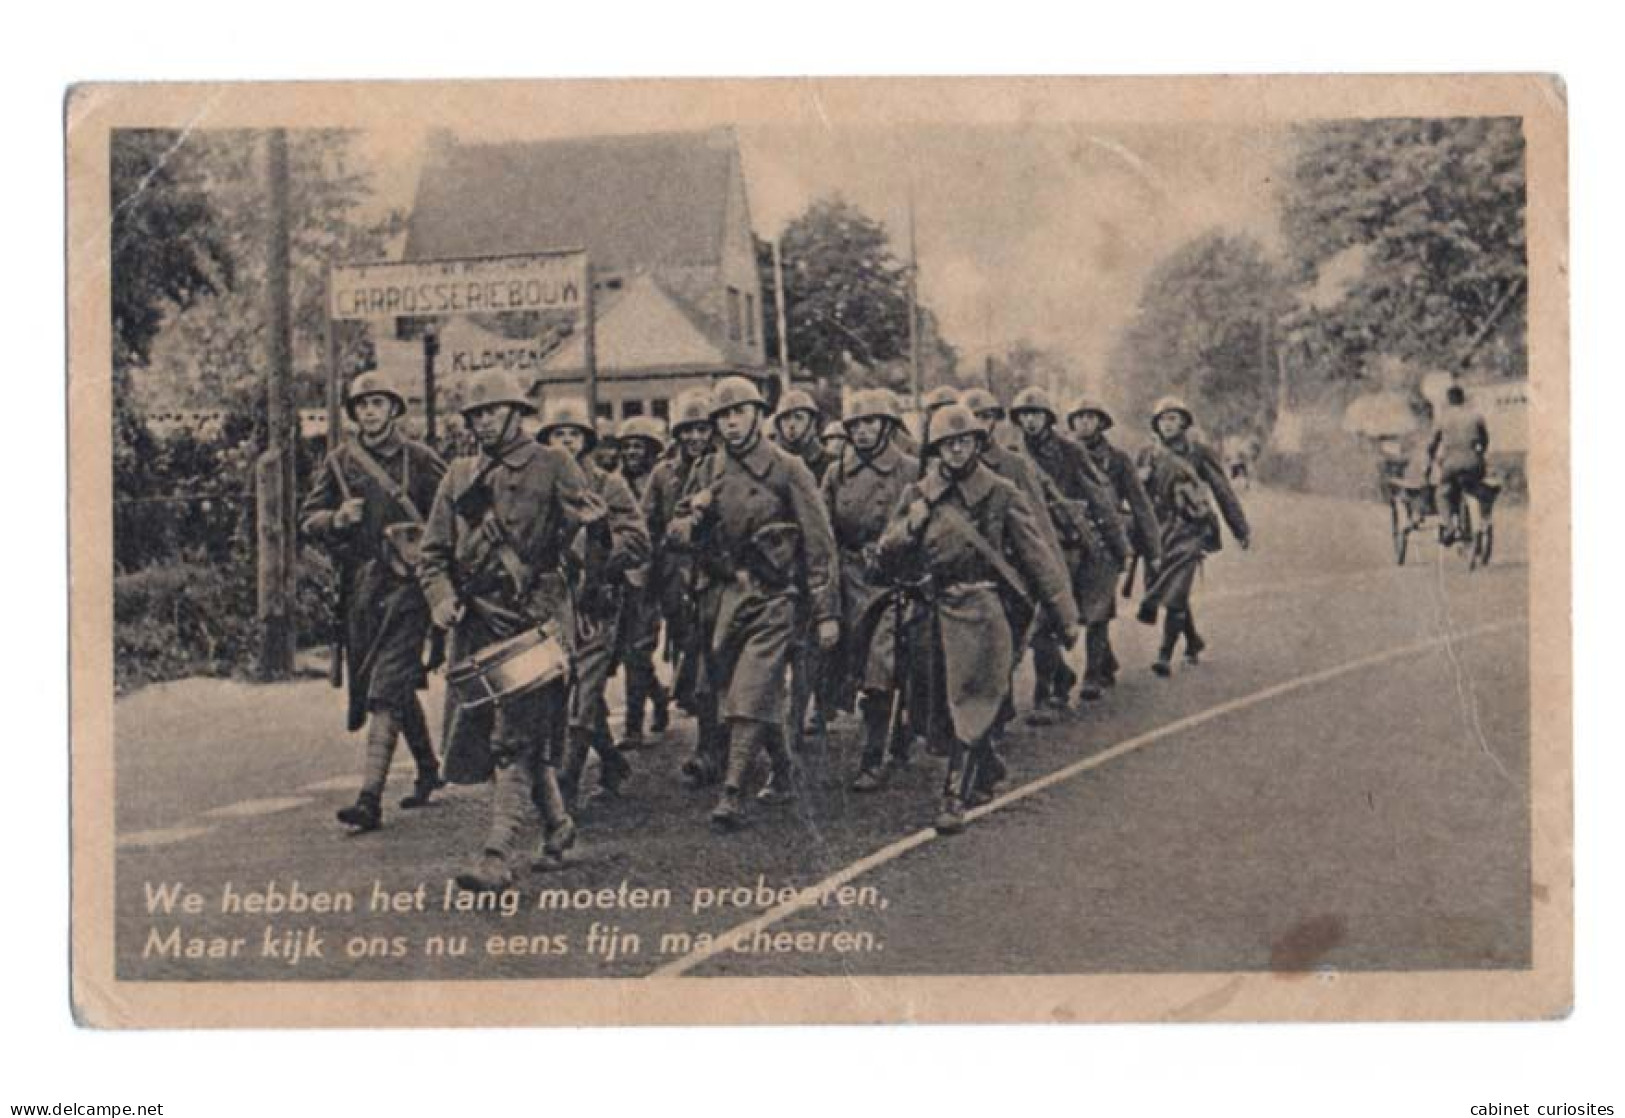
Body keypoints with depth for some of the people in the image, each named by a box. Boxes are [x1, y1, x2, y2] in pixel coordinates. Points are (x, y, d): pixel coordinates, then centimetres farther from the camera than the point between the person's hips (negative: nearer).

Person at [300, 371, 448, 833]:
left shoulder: (420, 460, -1)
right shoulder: (340, 460, 8)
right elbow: (307, 517, 10)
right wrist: (337, 518, -10)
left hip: (407, 586, -5)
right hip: (360, 590, 5)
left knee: (386, 690, -13)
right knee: (400, 685, 17)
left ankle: (370, 799, -17)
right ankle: (428, 768, 37)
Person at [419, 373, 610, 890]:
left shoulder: (551, 466, 3)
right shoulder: (459, 477, 15)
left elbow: (599, 525, -2)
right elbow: (433, 552, 15)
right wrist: (441, 597, -1)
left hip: (536, 618, -5)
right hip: (477, 621, 6)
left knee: (516, 737, -12)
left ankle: (498, 857, -14)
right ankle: (557, 825, 30)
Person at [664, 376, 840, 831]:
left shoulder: (787, 471, -4)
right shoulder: (707, 473, 9)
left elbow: (819, 545, -5)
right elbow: (673, 536, 14)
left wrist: (826, 613, -8)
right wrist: (692, 515, -10)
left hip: (772, 599, -5)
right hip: (722, 597, 5)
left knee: (750, 693, -13)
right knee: (732, 692, 11)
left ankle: (733, 793, -14)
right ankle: (782, 776, 29)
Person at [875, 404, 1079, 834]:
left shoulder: (1001, 495, -1)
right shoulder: (917, 495, 9)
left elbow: (1037, 557, 2)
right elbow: (888, 557, 9)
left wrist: (1065, 617, 1)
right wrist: (911, 526, -11)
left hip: (983, 609, -4)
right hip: (936, 611, 4)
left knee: (970, 705, -8)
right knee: (942, 709, 10)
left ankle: (955, 799, -7)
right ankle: (989, 765, 35)